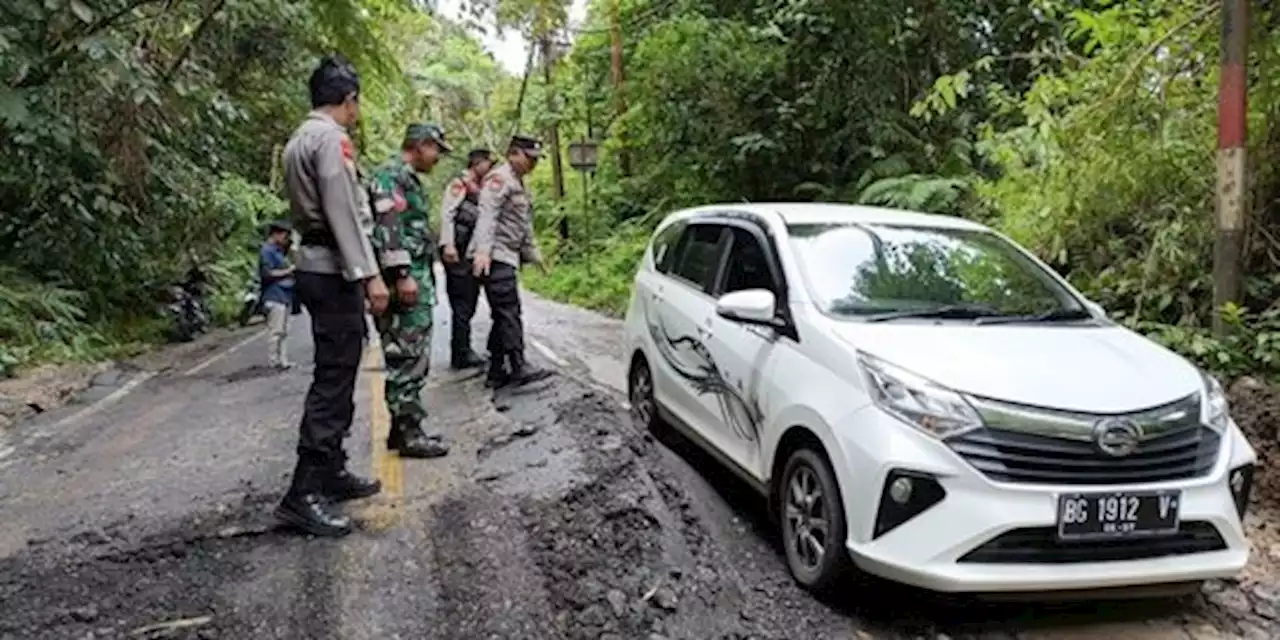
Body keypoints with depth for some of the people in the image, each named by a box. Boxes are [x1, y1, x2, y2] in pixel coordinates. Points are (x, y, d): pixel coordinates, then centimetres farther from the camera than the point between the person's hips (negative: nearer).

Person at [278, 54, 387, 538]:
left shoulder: (299, 140, 17)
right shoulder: (330, 137, -12)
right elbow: (343, 212, -19)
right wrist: (369, 274, -21)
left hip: (317, 267, 10)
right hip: (334, 271, -10)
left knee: (335, 376, 15)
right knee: (333, 380, -10)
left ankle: (332, 473, 23)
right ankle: (304, 493, -9)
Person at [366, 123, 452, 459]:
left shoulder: (409, 179, 23)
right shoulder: (391, 174, -9)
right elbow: (387, 227, -20)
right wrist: (402, 274, -26)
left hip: (418, 279, 11)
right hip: (405, 281, -11)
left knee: (413, 357, 12)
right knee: (407, 358, -8)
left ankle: (403, 427, 19)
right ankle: (409, 434, -4)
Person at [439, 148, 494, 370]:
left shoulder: (479, 190, 21)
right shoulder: (459, 184, -5)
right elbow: (447, 214, -15)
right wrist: (448, 244, -25)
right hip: (458, 252, -9)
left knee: (469, 304, 10)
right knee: (462, 304, -7)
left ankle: (461, 352, 17)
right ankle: (462, 354, -3)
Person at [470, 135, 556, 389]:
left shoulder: (519, 184, 24)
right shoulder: (499, 179, -8)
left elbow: (524, 225, 31)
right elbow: (487, 215, -19)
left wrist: (533, 253, 32)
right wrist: (483, 250, -29)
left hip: (509, 257, 10)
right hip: (495, 257, -10)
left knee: (504, 315, 8)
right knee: (509, 313, -12)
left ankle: (496, 372, 11)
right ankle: (519, 367, -12)